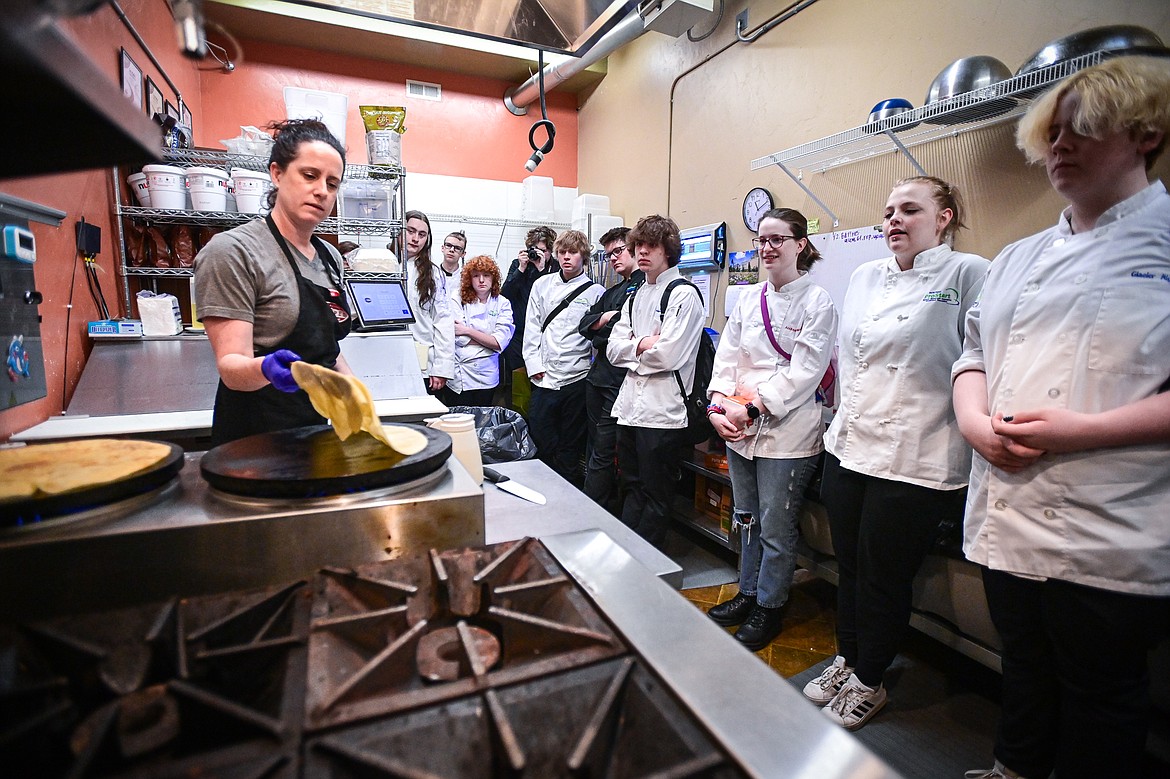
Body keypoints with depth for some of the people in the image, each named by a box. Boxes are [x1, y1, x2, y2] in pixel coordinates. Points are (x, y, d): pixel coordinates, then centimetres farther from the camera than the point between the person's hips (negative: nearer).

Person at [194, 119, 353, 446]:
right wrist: (265, 368, -38)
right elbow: (230, 365, -17)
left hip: (323, 423, 7)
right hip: (257, 437, -6)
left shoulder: (330, 257, 9)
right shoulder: (233, 251, -11)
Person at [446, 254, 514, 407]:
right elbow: (459, 339, -13)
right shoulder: (458, 301, -1)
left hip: (487, 376, 2)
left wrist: (468, 331, -11)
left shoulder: (502, 304, 2)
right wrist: (489, 340, -8)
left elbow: (501, 342, -10)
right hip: (459, 376, -1)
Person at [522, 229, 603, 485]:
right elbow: (532, 327, 8)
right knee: (541, 444, 6)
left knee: (570, 449, 8)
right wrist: (535, 365, 0)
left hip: (577, 379, -2)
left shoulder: (595, 292, 3)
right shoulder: (542, 285, 10)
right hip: (544, 379, 2)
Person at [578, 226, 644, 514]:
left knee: (602, 455, -6)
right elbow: (585, 324, 14)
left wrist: (599, 333, -2)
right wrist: (606, 317, -5)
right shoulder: (612, 292, 23)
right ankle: (608, 513, 27)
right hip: (598, 377, 10)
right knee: (595, 449, 15)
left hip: (620, 380, -9)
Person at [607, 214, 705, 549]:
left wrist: (631, 350, -4)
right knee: (632, 488, 19)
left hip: (662, 411, -8)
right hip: (630, 405, 8)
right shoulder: (636, 296, 17)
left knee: (655, 496, 6)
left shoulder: (683, 294, -9)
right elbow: (613, 349, 9)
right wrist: (641, 345, -10)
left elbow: (669, 354, -20)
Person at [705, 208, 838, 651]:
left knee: (776, 528, 6)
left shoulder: (817, 303, -6)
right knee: (747, 519, 18)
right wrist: (719, 407, -8)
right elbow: (727, 356, 6)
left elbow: (803, 373, -14)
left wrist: (752, 407, -18)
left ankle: (768, 608, 27)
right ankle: (748, 594, 37)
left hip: (786, 431, -5)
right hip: (739, 429, 6)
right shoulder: (748, 298, 10)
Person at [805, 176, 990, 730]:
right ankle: (845, 660, 40)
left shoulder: (969, 275, -6)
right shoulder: (864, 278, 12)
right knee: (849, 569, 18)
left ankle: (868, 683, 33)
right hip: (848, 449, 6)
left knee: (884, 580, 9)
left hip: (914, 462, -5)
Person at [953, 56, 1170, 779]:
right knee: (1025, 668, 24)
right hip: (1009, 518, 5)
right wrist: (974, 417, -6)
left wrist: (1083, 429, -22)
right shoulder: (1020, 257, 13)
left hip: (1109, 535, -5)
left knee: (1102, 696, 13)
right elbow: (975, 353, 13)